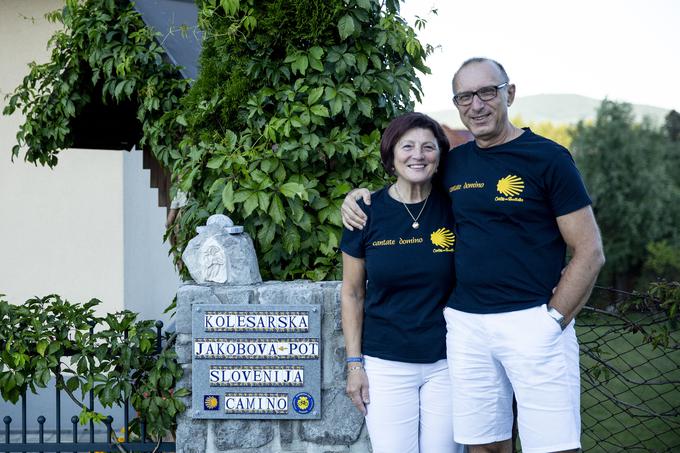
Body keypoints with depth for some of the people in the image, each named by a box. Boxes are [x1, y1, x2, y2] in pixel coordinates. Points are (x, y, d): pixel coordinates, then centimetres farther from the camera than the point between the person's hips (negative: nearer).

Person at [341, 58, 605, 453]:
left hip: (533, 321, -5)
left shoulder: (547, 158, -3)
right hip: (465, 324, 5)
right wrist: (361, 195, 11)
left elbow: (590, 252, -4)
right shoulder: (452, 163, 12)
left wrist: (554, 320, -11)